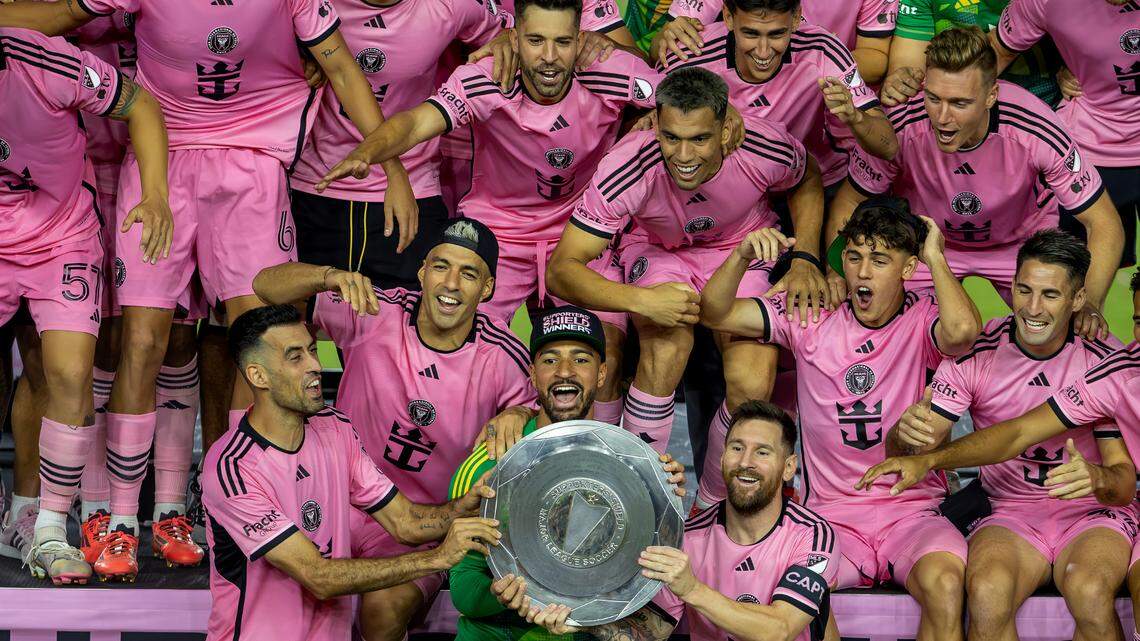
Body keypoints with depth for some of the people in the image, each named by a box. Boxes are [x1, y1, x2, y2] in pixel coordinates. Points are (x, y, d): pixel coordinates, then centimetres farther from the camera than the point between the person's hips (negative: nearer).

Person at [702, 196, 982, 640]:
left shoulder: (923, 320, -1)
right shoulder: (812, 319, 7)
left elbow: (962, 329, -26)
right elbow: (716, 315, 3)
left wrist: (936, 257, -10)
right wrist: (742, 257, -15)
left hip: (911, 513, -1)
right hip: (831, 516, 1)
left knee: (945, 583, -34)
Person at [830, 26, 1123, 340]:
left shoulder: (1038, 134, -35)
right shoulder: (899, 128, -32)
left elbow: (1104, 224, -24)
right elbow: (848, 202, -12)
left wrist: (1089, 303, -40)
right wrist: (837, 273, -29)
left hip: (1022, 242, 0)